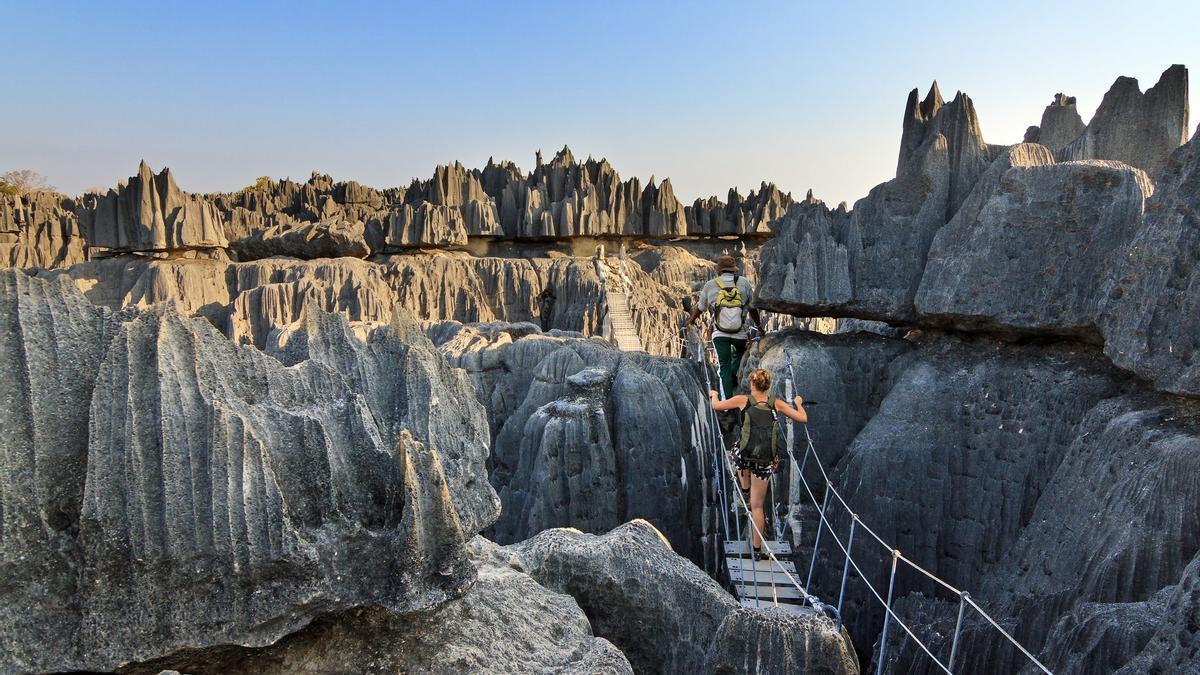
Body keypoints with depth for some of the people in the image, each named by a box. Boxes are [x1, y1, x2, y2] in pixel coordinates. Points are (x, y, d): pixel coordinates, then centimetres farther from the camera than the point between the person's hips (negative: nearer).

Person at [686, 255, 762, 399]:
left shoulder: (710, 285, 0)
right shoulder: (744, 283, 0)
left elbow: (700, 307, 13)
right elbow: (752, 308, 7)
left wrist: (691, 320, 34)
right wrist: (758, 325, 25)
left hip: (719, 333, 0)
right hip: (741, 333, 0)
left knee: (724, 365, 7)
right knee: (739, 352, 30)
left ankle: (727, 400, 3)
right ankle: (733, 380, 13)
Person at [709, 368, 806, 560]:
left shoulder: (743, 400, 1)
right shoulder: (776, 403, 6)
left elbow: (716, 405, 12)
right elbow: (803, 419, 11)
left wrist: (713, 395, 34)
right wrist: (798, 403, 31)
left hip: (746, 454, -1)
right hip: (766, 460, 2)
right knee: (757, 506, 11)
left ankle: (745, 492, 41)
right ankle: (757, 549, 15)